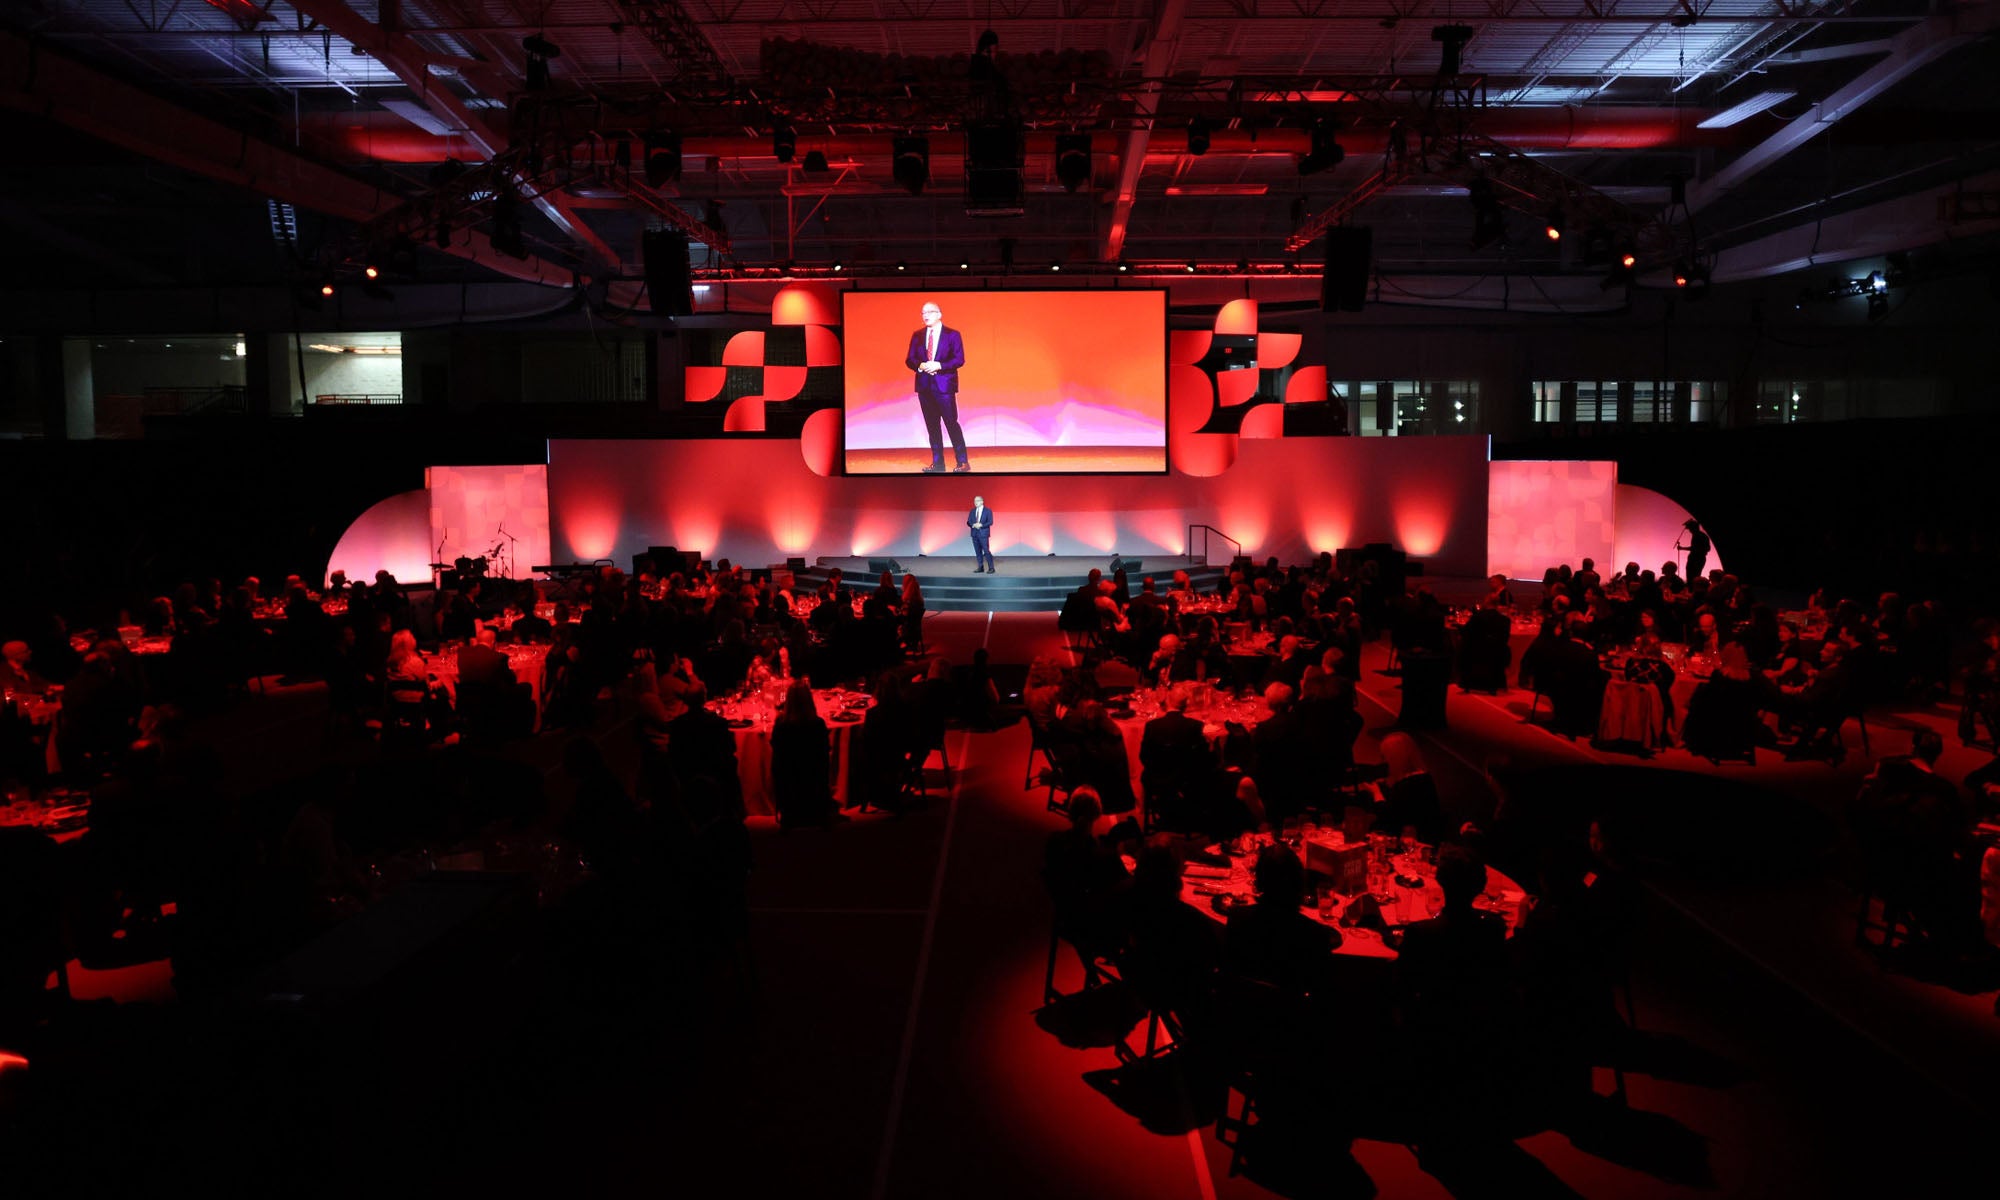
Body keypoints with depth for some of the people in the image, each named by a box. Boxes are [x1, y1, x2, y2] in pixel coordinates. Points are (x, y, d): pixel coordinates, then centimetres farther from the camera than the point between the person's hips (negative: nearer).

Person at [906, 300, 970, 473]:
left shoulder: (952, 335, 0)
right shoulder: (917, 335, 12)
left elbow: (959, 359, -7)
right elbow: (909, 360, 9)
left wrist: (938, 365, -18)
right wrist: (920, 366, -13)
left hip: (944, 385, -4)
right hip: (924, 385, 4)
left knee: (951, 423, -7)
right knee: (932, 426, 6)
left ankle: (963, 462, -1)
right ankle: (937, 463, 12)